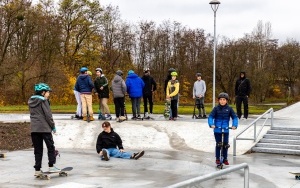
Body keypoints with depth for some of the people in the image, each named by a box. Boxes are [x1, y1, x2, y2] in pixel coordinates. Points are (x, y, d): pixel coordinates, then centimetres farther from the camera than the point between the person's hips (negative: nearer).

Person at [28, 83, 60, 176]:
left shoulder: (31, 101, 13)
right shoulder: (43, 100, -9)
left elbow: (33, 114, 15)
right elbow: (48, 115, -11)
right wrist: (53, 126, -3)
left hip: (34, 128, 6)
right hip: (44, 128, -6)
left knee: (38, 150, 9)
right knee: (51, 147, 5)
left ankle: (37, 170, 8)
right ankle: (51, 166, 2)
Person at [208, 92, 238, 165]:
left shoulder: (229, 109, -2)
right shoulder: (216, 108, -4)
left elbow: (234, 117, -3)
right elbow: (211, 117, -10)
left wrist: (234, 125, -19)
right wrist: (211, 124, -27)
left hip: (226, 130, 1)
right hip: (217, 130, -1)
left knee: (225, 145, 7)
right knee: (218, 144, 6)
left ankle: (225, 159, 21)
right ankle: (217, 159, 19)